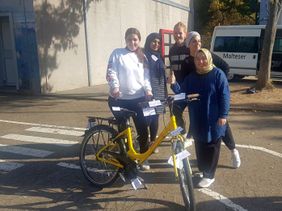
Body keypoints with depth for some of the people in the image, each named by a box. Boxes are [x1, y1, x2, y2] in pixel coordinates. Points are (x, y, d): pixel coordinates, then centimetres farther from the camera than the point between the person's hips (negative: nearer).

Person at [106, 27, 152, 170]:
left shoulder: (142, 57, 14)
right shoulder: (117, 53, 0)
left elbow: (146, 75, 9)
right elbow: (111, 72, -8)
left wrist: (148, 90, -8)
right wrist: (115, 87, -25)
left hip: (138, 98, 3)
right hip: (119, 99, -3)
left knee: (142, 129, 2)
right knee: (123, 130, 6)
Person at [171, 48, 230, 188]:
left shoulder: (218, 74, -7)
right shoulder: (191, 77, 8)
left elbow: (224, 96, -10)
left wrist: (223, 115, -15)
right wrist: (174, 84, -11)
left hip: (213, 120, -4)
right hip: (197, 120, 5)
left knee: (211, 147, 5)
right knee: (200, 147, 11)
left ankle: (209, 175, 15)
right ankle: (202, 170, 27)